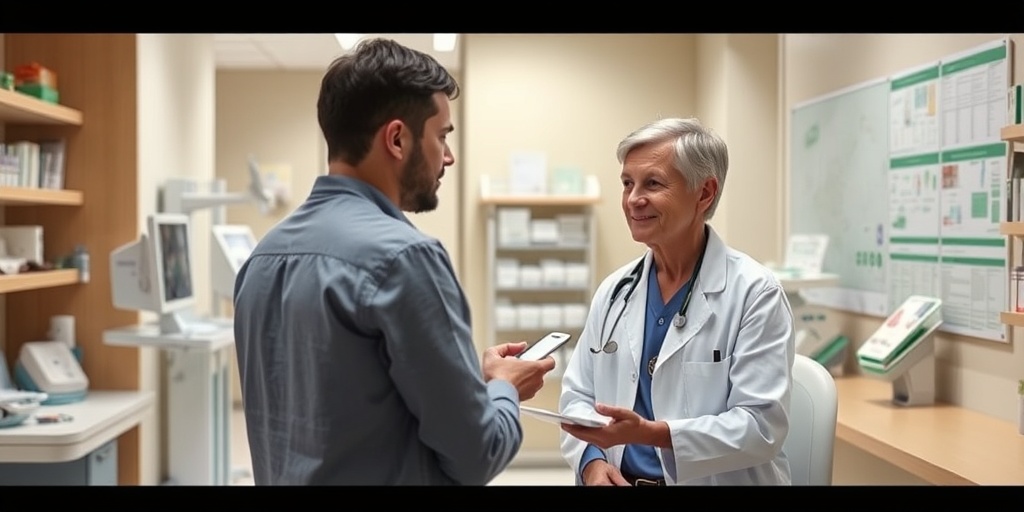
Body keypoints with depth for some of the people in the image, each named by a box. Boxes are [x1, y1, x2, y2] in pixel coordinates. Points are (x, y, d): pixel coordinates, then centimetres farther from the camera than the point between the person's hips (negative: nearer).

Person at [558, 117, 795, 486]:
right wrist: (592, 460, -8)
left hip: (716, 481, -2)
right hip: (620, 479, 3)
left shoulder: (754, 293, -7)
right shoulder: (614, 290, 7)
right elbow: (578, 394, 11)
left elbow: (763, 424, -13)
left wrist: (651, 433, -23)